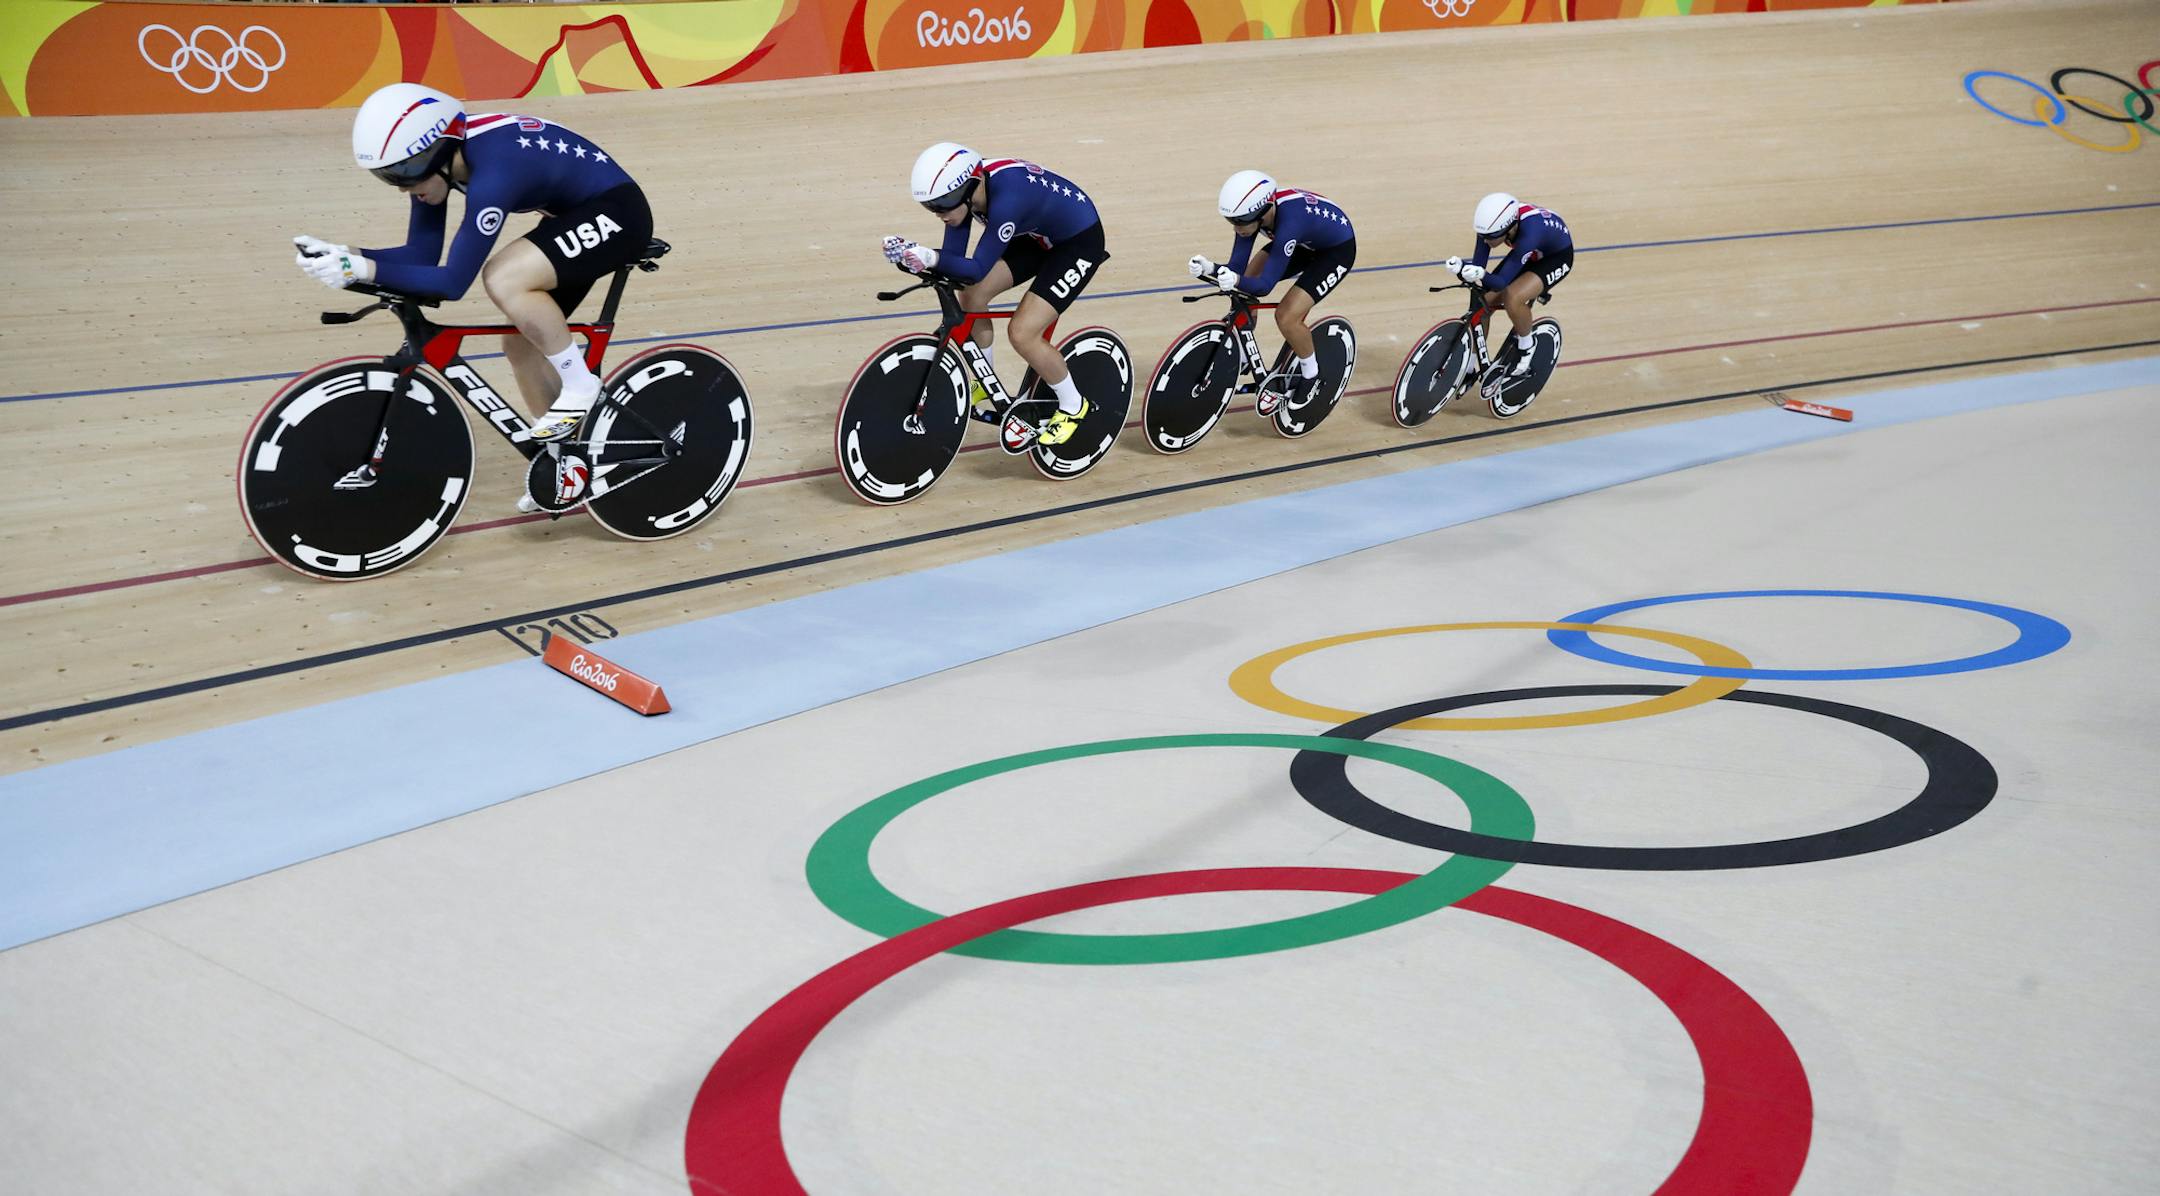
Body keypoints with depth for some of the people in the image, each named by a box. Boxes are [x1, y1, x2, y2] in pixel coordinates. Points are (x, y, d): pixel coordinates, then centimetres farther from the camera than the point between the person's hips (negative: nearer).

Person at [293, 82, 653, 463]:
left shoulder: (490, 173, -32)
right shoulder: (440, 155, -7)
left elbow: (453, 282, -30)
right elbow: (421, 255, -4)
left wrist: (366, 269, -33)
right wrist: (347, 257, -17)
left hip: (615, 212, -9)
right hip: (575, 216, 9)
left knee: (502, 279, -29)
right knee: (521, 343, 5)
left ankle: (580, 385, -9)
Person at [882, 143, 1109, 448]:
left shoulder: (1005, 199, -38)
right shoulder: (965, 187, -15)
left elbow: (977, 269, -33)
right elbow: (953, 258, -14)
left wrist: (932, 258, -48)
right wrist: (912, 256, -31)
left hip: (1079, 241, -8)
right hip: (1038, 235, 8)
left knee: (1022, 333, -17)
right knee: (971, 298, -4)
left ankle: (1074, 407, 8)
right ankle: (986, 392, 17)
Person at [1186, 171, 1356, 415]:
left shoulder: (1288, 223, -41)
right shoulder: (1253, 210, -21)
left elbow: (1265, 285, -39)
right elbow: (1237, 267, -19)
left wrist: (1236, 280, -57)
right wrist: (1211, 268, -38)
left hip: (1337, 248, -7)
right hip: (1305, 242, 7)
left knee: (1287, 316, -21)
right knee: (1244, 291, -4)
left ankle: (1311, 373, 7)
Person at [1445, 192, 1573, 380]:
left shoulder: (1529, 232, -43)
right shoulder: (1491, 223, -27)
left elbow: (1501, 282, -41)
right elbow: (1478, 264, -24)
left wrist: (1481, 276, -61)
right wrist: (1462, 268, -46)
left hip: (1557, 256, -6)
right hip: (1530, 254, 7)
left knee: (1512, 298, -32)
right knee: (1484, 302, -4)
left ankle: (1525, 348, -2)